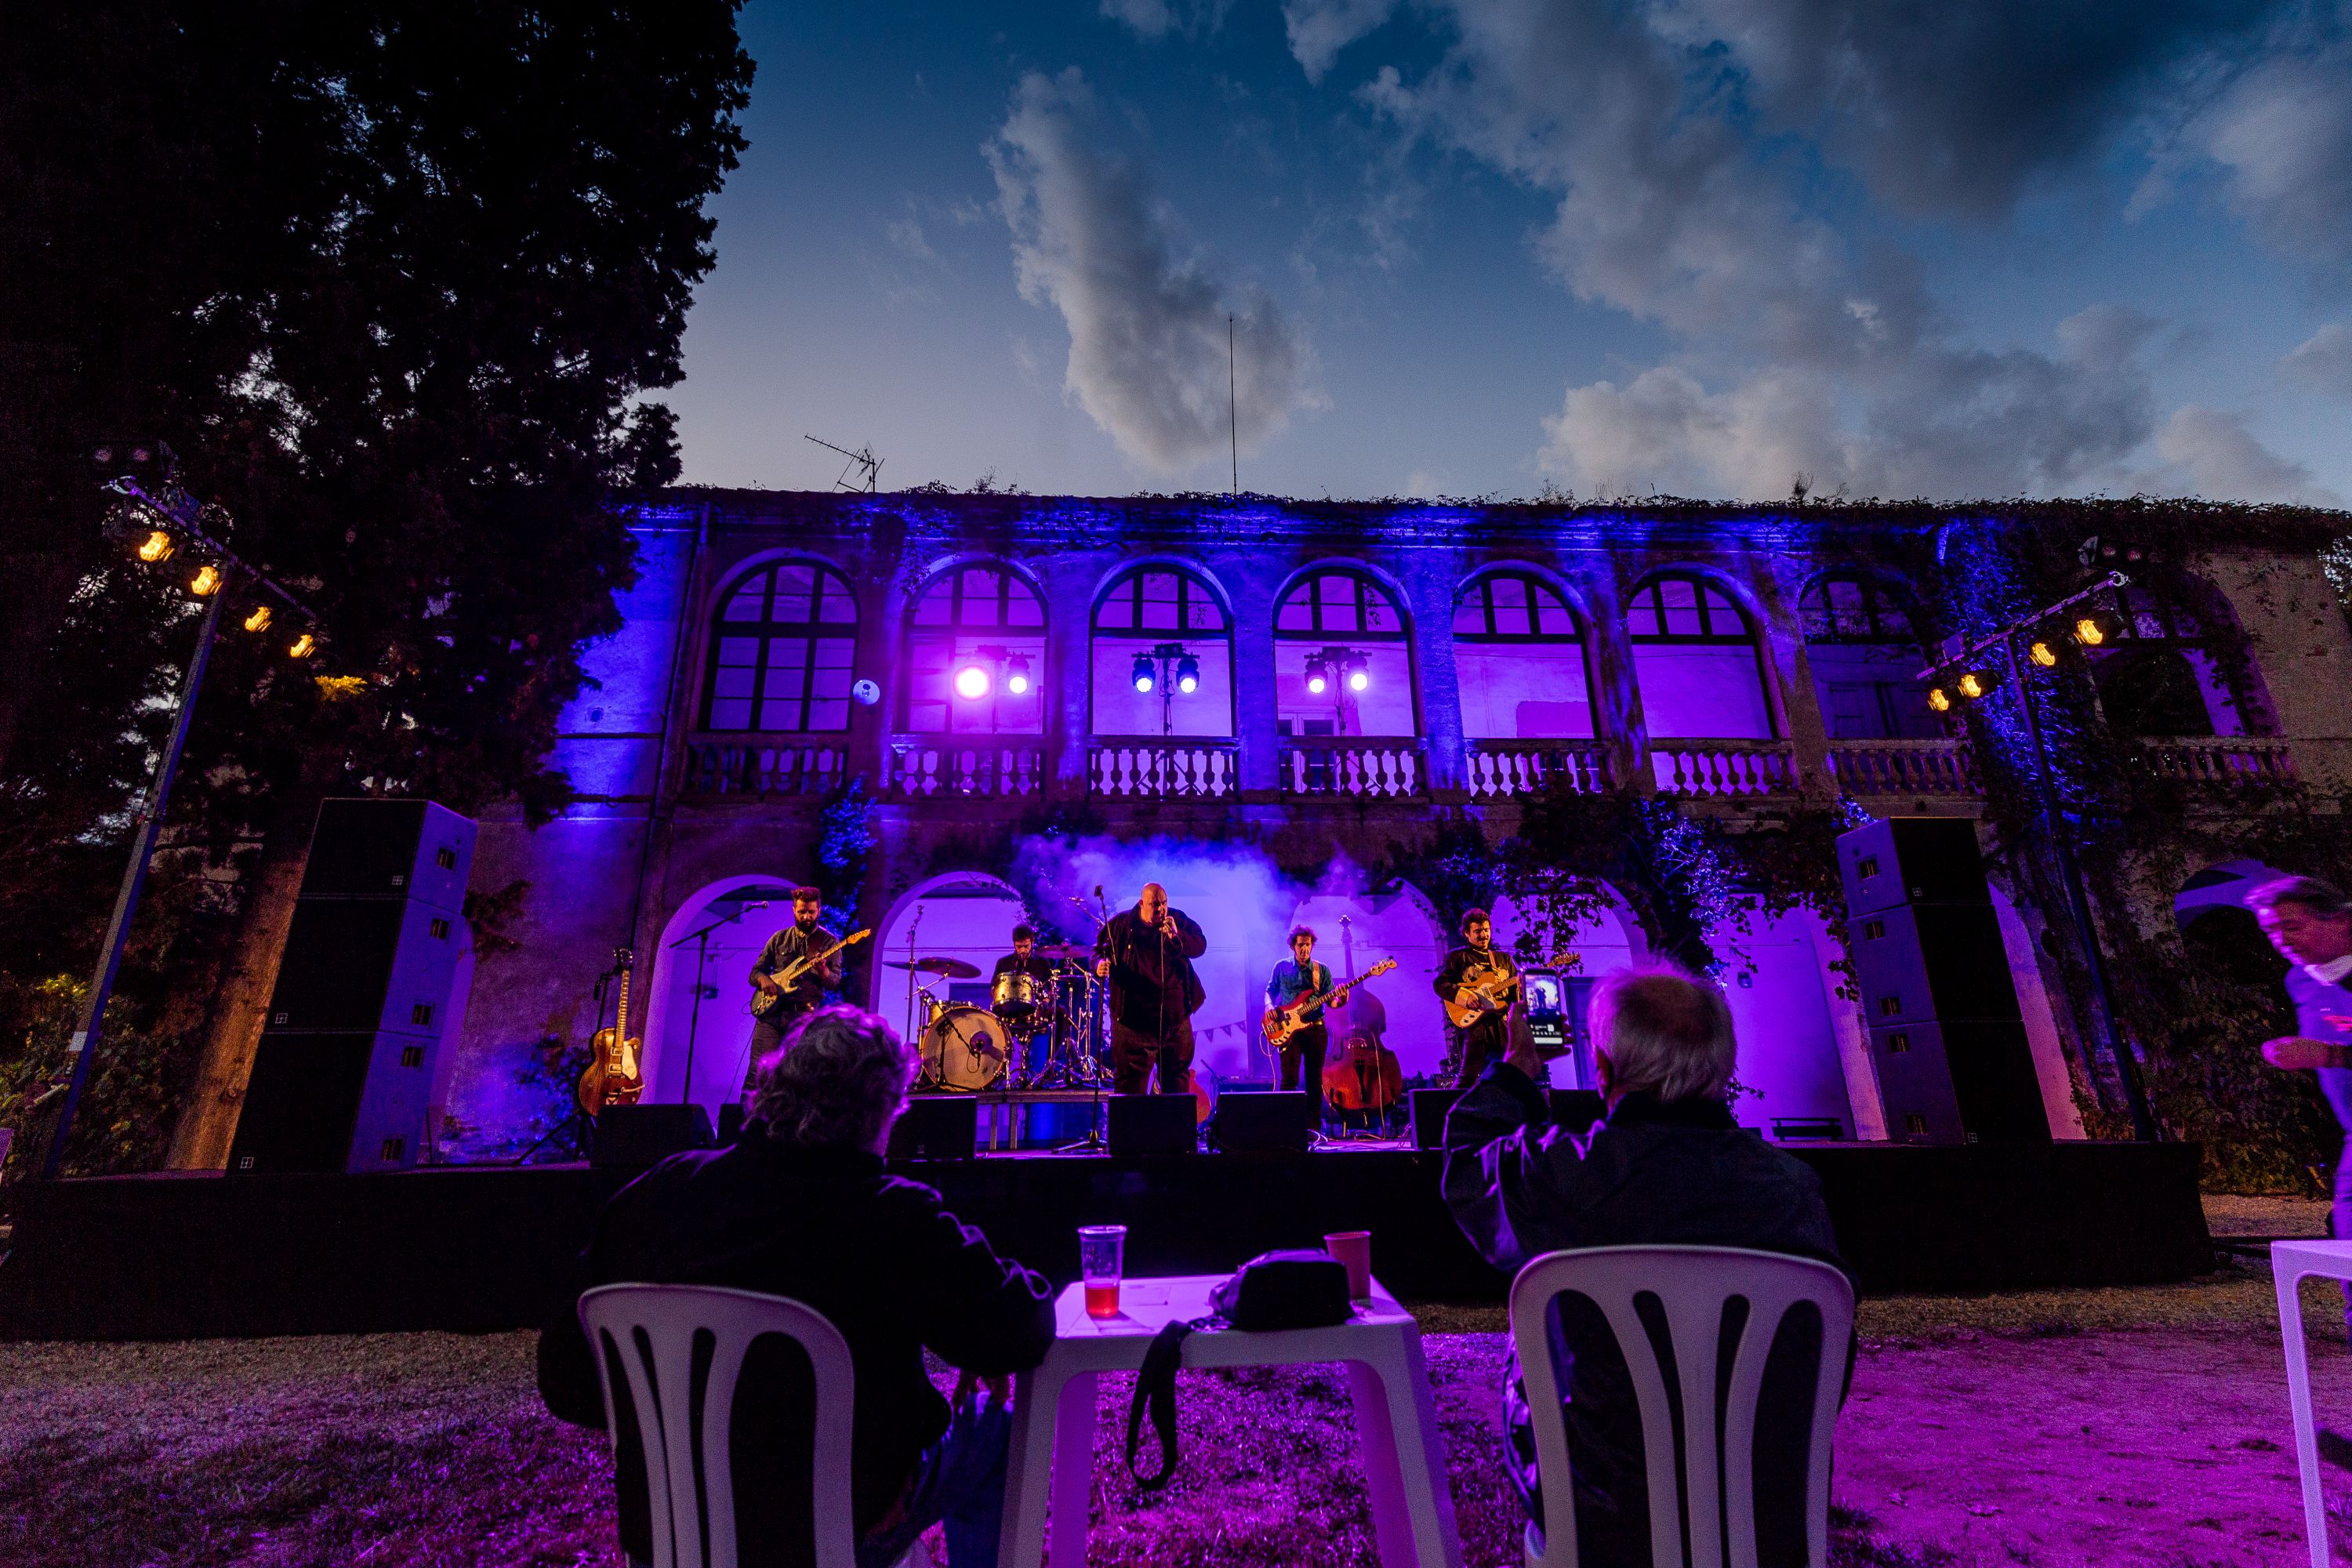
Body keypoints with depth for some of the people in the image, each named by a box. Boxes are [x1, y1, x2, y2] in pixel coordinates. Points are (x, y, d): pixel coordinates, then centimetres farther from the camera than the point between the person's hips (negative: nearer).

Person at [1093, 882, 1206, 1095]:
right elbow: (1099, 951, 6)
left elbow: (1200, 946, -2)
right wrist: (1100, 964, -17)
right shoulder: (1121, 924, -1)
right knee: (1131, 1081, 1)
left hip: (1176, 1017, 3)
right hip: (1134, 1019, -3)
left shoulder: (1178, 920, 4)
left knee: (1178, 1077, 16)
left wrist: (1177, 935, -19)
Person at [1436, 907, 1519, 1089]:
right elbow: (1440, 984, -3)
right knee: (1469, 1076, -12)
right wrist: (1464, 996, -18)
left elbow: (1516, 989, 19)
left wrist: (1521, 985, -5)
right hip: (1475, 1021, -5)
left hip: (1503, 1024, 5)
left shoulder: (1504, 958, 21)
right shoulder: (1458, 956, 6)